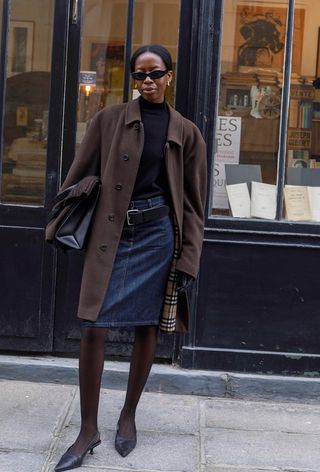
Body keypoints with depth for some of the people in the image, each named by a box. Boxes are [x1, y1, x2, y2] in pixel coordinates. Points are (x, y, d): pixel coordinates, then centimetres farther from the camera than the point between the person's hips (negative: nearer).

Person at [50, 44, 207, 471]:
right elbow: (79, 176, 9)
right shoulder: (110, 120, 5)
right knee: (93, 328, -6)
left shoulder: (186, 133, 5)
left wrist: (187, 261, -1)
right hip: (110, 234, 0)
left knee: (147, 328, 6)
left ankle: (128, 416, 25)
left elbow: (193, 204, 4)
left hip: (158, 234, 0)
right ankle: (88, 431, 5)